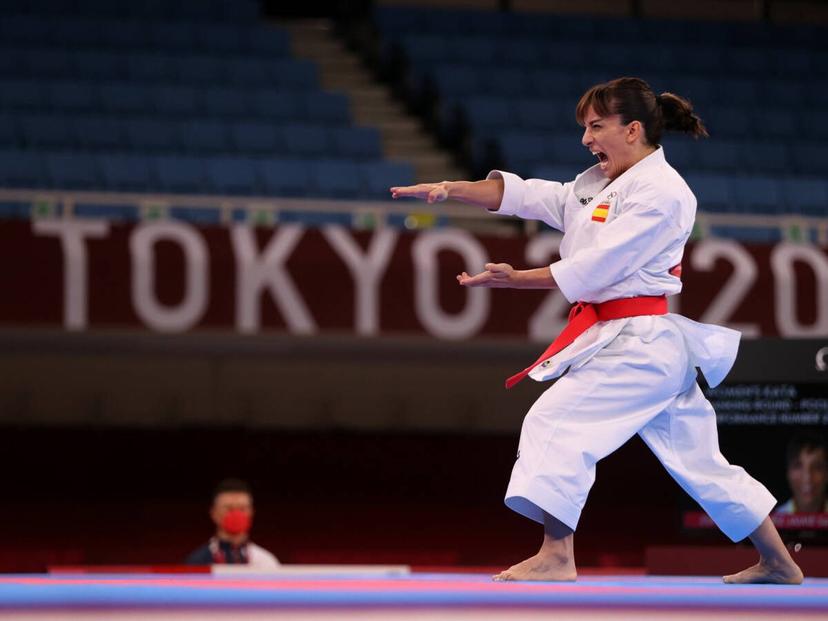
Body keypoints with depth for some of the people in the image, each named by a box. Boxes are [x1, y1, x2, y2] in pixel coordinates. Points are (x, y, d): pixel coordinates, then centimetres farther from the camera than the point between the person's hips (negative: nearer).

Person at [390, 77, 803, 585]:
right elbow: (525, 196, 11)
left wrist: (515, 279, -16)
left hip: (638, 342, -10)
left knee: (557, 421, -16)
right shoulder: (600, 184, 18)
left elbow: (598, 265, -18)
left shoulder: (661, 192, -13)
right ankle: (779, 563, 22)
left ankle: (557, 556, -18)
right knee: (699, 460, 14)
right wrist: (451, 190, -1)